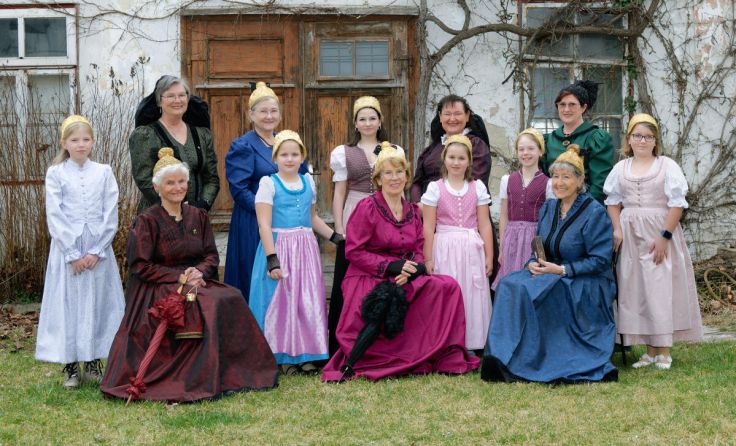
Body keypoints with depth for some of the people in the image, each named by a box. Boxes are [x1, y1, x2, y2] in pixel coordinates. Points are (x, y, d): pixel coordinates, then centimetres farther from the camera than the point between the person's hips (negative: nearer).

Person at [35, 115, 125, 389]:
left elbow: (111, 215, 1)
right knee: (67, 303, 0)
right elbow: (54, 217, -3)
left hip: (99, 250, 1)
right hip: (67, 249, -1)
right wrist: (73, 254, -9)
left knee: (97, 303, 3)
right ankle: (70, 368, 8)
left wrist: (96, 251, -8)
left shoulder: (103, 172, 4)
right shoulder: (55, 174, 1)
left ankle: (93, 363, 14)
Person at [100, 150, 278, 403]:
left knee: (231, 298, -24)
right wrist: (179, 277, -16)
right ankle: (202, 380, -21)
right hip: (159, 291, -5)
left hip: (196, 282, 5)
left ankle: (229, 373, -16)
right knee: (209, 306, -31)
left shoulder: (198, 216, 12)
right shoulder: (147, 221, -4)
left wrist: (199, 272, -13)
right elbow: (140, 266, -9)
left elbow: (211, 256, 10)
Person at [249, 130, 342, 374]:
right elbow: (264, 224, -11)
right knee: (281, 300, -2)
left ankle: (306, 354, 12)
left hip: (306, 249, 5)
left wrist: (336, 237, 19)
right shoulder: (268, 183, -4)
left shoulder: (308, 181, 12)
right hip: (279, 247, -5)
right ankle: (284, 356, 8)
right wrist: (272, 259, -18)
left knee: (309, 300, 3)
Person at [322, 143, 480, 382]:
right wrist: (391, 266, -18)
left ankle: (446, 357, -10)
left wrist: (412, 269, -11)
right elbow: (353, 252, -10)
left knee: (448, 287, -16)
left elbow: (418, 250, 13)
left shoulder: (412, 211, 13)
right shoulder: (367, 207, -6)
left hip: (406, 280, 5)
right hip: (368, 281, -5)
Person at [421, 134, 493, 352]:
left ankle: (471, 345, 12)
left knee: (472, 296, 3)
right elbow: (428, 227, 0)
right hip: (444, 249, -1)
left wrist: (489, 256, 2)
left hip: (471, 250, 2)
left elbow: (484, 224, 5)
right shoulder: (435, 188, 1)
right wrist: (428, 259, -4)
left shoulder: (478, 187, 6)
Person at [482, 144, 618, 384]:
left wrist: (562, 270, -21)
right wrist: (534, 263, -6)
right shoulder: (548, 208, 13)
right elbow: (540, 249, 18)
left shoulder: (595, 213, -8)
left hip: (586, 286, -6)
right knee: (509, 284, -24)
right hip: (550, 276, 6)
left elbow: (600, 261, -13)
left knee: (526, 290, -31)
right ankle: (503, 359, -31)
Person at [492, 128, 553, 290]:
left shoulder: (547, 184, -2)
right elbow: (504, 218, 11)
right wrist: (501, 248, 10)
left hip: (536, 239, -2)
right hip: (512, 238, 3)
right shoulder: (507, 180, 8)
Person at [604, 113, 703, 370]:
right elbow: (613, 202, 12)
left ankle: (664, 351, 0)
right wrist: (617, 230, -3)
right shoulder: (621, 168, 11)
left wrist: (664, 236, -15)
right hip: (630, 236, 4)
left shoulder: (667, 166, -1)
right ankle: (651, 350, 10)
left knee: (660, 288, -6)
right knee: (635, 290, 3)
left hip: (659, 235, -4)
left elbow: (677, 203, -7)